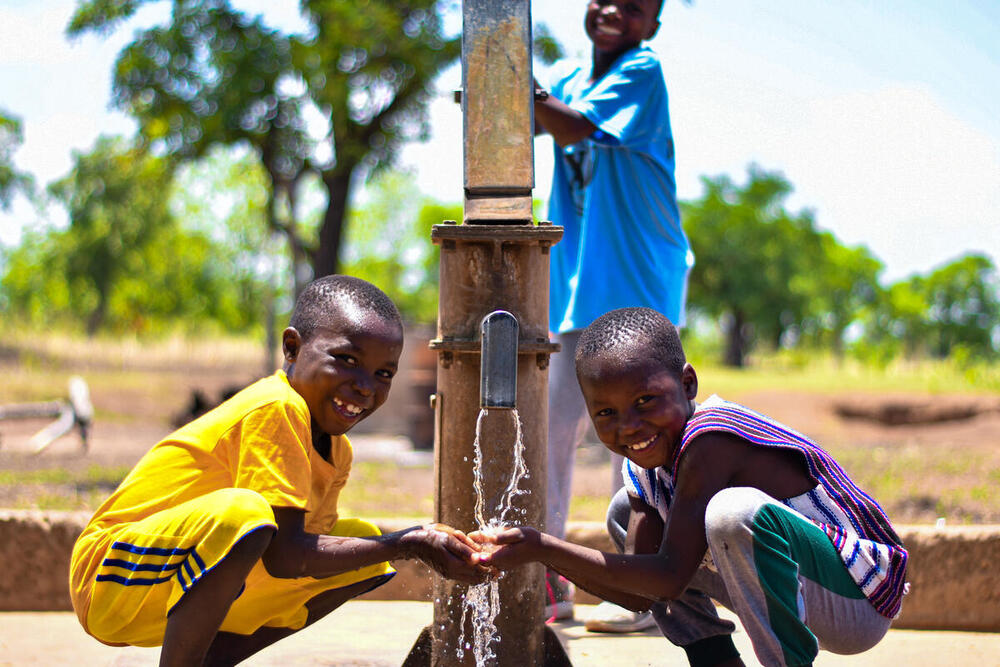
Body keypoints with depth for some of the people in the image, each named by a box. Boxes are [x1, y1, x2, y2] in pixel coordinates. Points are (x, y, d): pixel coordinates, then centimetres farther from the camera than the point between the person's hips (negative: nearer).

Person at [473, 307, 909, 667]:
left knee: (734, 510, -37)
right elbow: (640, 593, -2)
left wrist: (544, 547, -30)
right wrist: (544, 554, -16)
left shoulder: (708, 441, -26)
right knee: (627, 513, 12)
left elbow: (670, 578, -28)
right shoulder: (646, 459, 1)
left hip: (862, 601, -9)